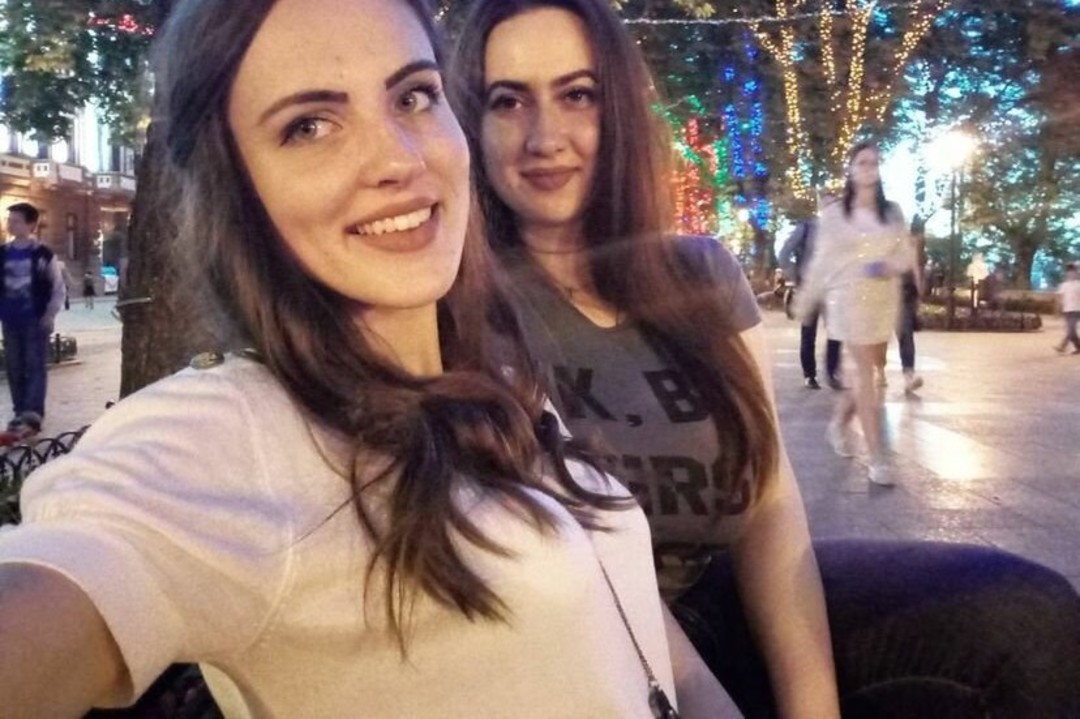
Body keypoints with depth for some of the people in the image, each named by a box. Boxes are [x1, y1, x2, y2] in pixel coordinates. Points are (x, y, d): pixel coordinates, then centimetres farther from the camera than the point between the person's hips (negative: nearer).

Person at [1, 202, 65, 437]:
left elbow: (58, 288, -1)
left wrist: (50, 315, -7)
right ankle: (20, 413, 18)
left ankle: (32, 416, -9)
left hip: (36, 320, -5)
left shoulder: (43, 254, -5)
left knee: (35, 367, -6)